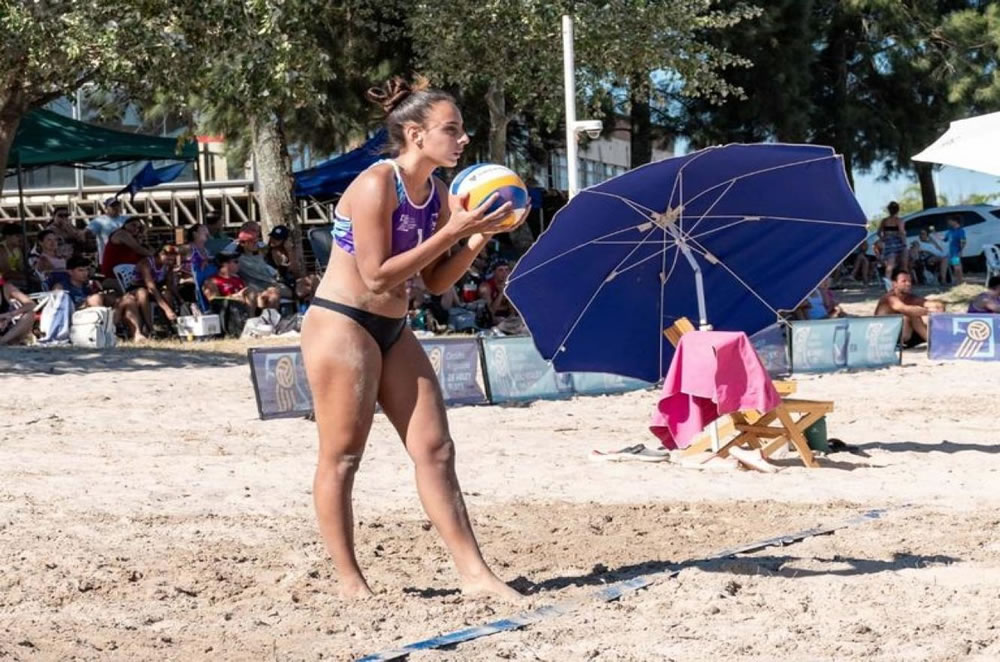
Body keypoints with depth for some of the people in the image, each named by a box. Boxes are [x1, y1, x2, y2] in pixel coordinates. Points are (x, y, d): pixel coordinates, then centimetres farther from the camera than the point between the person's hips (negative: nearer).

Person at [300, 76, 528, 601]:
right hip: (342, 324, -9)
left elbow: (437, 282, 11)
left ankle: (473, 572, 6)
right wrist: (452, 232, -21)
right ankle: (350, 582, 6)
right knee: (341, 457, -1)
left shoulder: (437, 194, 6)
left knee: (435, 449, 4)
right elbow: (376, 275, -22)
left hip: (392, 331, 9)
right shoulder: (376, 186, -18)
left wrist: (481, 235, -3)